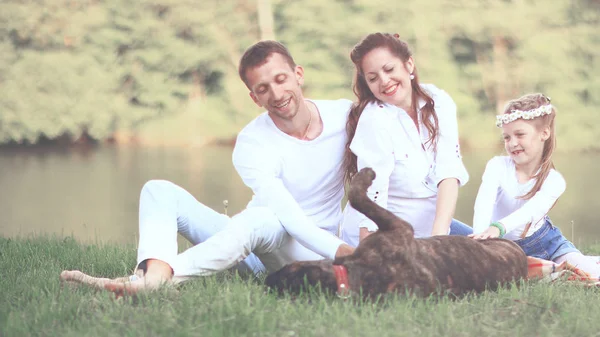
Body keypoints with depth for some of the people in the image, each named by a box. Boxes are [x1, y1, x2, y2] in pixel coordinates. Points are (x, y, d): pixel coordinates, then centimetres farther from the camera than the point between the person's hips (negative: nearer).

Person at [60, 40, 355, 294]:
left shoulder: (346, 114, -6)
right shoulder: (252, 144, -12)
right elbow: (289, 216, -26)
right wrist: (340, 251, -39)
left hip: (309, 254, -2)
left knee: (258, 218, -39)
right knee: (159, 191, -13)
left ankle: (148, 282, -49)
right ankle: (157, 271, -46)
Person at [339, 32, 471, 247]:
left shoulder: (438, 102, -4)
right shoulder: (374, 120, -18)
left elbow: (449, 172, -15)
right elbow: (371, 204, -23)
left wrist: (438, 233, -29)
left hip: (436, 223, 5)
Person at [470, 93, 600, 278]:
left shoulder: (553, 181, -17)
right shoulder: (497, 166, -17)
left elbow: (530, 211, -37)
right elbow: (484, 204, -34)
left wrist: (498, 227, -57)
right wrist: (481, 235, -55)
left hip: (543, 241, -2)